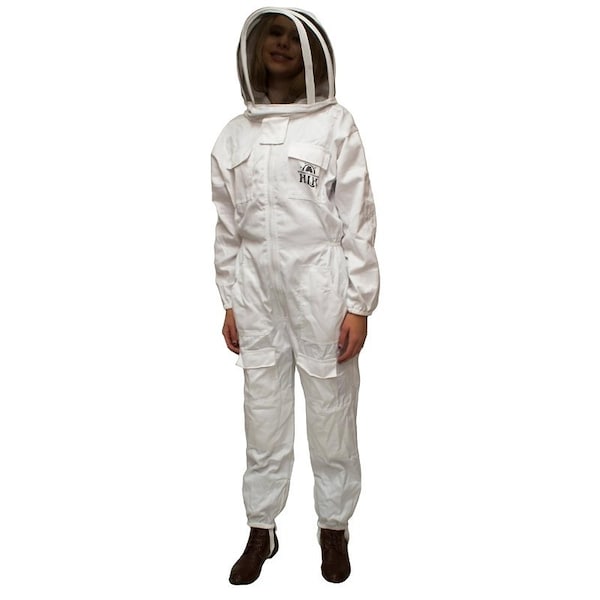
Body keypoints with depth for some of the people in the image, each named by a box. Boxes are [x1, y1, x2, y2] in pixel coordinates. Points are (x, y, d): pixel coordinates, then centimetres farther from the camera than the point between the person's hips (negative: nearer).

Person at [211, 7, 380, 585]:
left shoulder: (335, 125, -1)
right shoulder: (234, 134, 9)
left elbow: (358, 218, -4)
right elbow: (227, 225, 12)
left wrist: (359, 304, -7)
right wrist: (229, 302, 10)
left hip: (321, 291, -3)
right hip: (257, 295, 3)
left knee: (331, 417, 6)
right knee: (263, 418, 10)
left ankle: (334, 527, 26)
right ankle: (261, 530, 27)